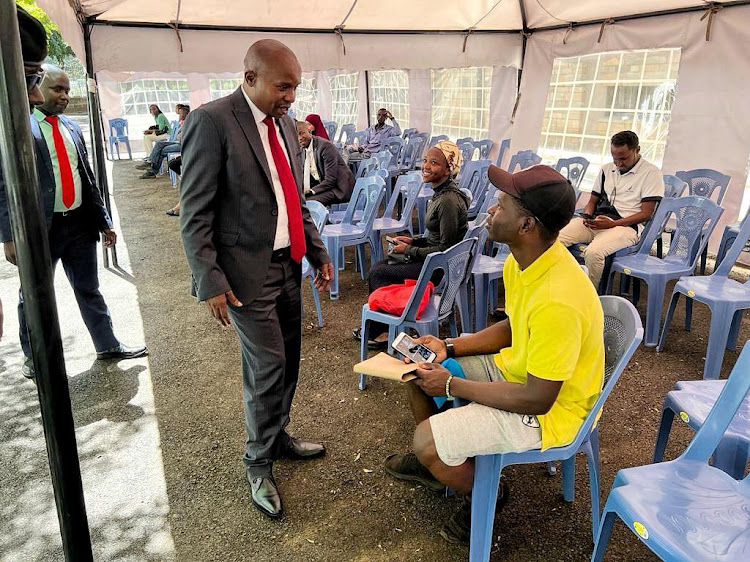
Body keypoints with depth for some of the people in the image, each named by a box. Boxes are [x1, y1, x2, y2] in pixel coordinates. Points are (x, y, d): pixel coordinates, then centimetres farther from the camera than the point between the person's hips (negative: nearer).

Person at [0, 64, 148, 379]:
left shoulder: (72, 128, 11)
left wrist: (104, 221, 13)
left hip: (80, 223, 5)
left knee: (89, 289, 15)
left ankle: (108, 346, 28)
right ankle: (33, 358, 29)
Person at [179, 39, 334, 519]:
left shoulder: (285, 123, 10)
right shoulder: (211, 121, -13)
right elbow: (195, 213, -14)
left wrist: (318, 251, 13)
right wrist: (210, 282, -17)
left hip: (288, 263, 7)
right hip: (247, 271, -7)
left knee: (288, 359, 15)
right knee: (268, 366, -2)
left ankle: (277, 436, 37)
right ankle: (259, 464, 20)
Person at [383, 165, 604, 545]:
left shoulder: (557, 301, -36)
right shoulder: (522, 259, -6)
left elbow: (537, 400, -29)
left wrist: (451, 386, -21)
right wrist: (450, 347, -2)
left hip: (550, 410, -9)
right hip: (518, 368, 9)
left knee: (427, 440, -19)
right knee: (421, 369, 10)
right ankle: (434, 462, 32)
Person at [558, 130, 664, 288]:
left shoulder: (651, 173, 1)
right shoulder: (607, 169, 20)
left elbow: (646, 214, -5)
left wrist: (612, 224, -15)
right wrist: (587, 216, 0)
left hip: (626, 226, -5)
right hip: (594, 222, 6)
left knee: (593, 252, -37)